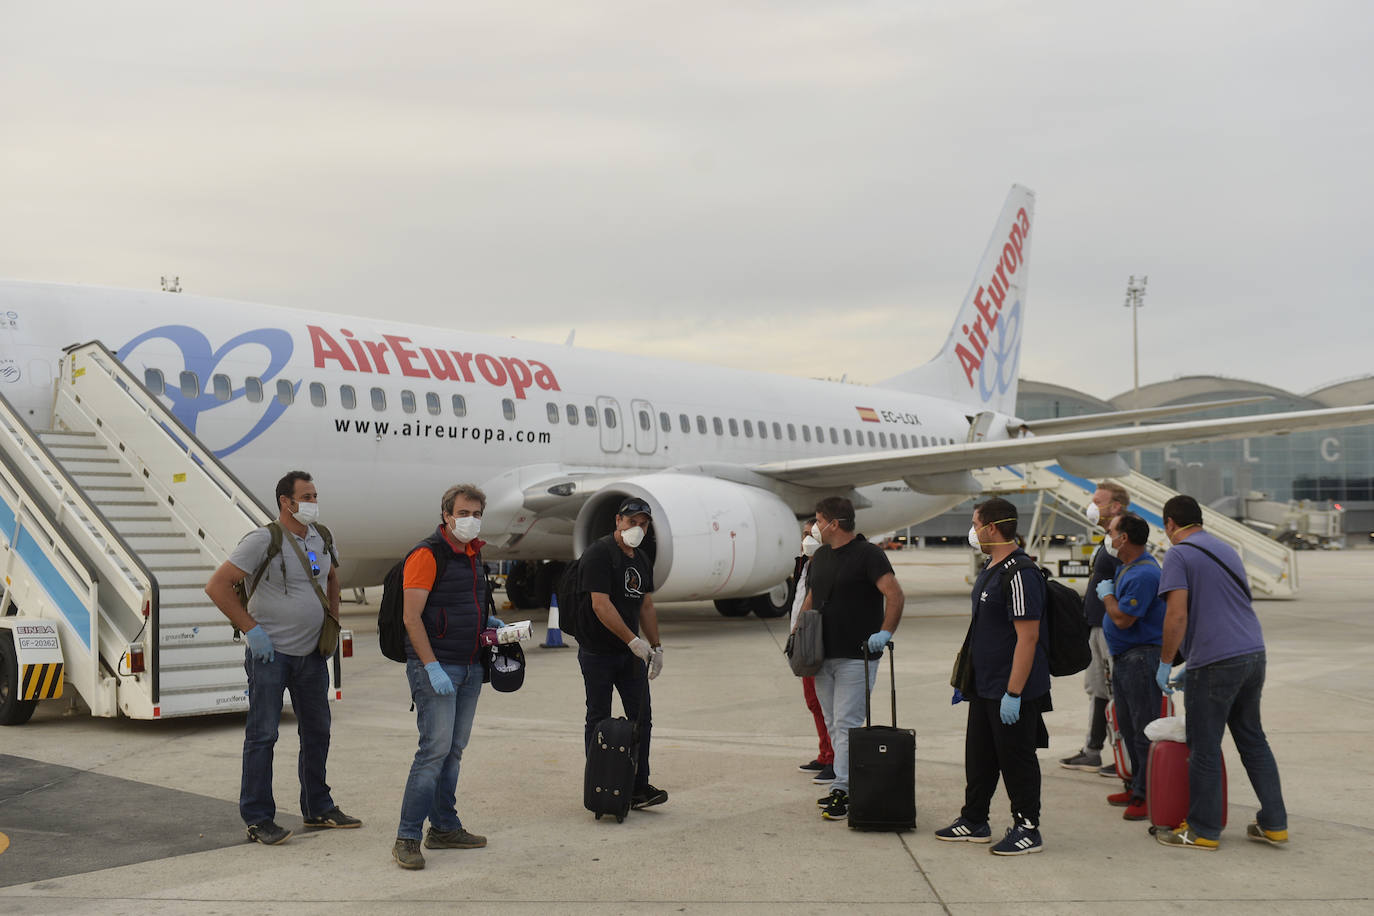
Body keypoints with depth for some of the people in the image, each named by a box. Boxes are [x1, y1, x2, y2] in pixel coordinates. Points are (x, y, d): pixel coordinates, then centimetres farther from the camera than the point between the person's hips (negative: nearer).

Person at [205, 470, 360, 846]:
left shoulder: (322, 537, 6)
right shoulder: (264, 540, -15)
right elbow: (217, 586, -18)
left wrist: (333, 619, 16)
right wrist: (250, 629, -18)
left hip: (312, 654, 7)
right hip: (270, 654, -7)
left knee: (317, 731, 14)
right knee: (263, 734, -3)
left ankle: (318, 808, 28)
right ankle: (258, 819, 4)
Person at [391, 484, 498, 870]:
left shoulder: (473, 554, 15)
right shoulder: (426, 554, -12)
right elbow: (411, 617, -17)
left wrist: (486, 621, 12)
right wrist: (432, 667, -22)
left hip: (470, 667, 8)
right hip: (435, 667, -8)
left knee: (454, 750, 12)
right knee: (435, 748, -12)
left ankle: (445, 827, 21)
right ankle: (407, 838, -8)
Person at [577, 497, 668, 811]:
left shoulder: (643, 561, 11)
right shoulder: (598, 554, -14)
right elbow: (601, 605, -21)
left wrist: (656, 647, 13)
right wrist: (634, 641, -24)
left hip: (631, 653, 7)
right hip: (597, 652, -7)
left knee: (642, 718, 2)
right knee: (599, 720, 3)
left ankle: (638, 788, 7)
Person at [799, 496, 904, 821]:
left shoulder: (868, 554, -9)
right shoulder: (821, 557, 15)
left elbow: (895, 595, -18)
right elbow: (811, 598, 23)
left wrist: (885, 631, -28)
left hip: (856, 656, -8)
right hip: (823, 654, 8)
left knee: (846, 724, -8)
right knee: (833, 724, 11)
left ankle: (842, 789, -6)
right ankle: (845, 785, 18)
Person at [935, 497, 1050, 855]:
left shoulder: (1020, 574, -20)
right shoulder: (990, 569, 12)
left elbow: (1028, 637, -24)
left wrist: (1013, 694, -25)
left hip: (1013, 691, -10)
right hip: (984, 686, 10)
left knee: (1016, 759, 1)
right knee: (979, 756, 17)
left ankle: (1027, 829, 13)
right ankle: (974, 822, 29)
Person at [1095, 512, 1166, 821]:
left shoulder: (1143, 574, -21)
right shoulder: (1126, 567, 12)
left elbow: (1122, 619, -23)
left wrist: (1107, 594, -8)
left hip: (1141, 658, -11)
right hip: (1123, 657, 11)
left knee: (1144, 730, -7)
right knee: (1128, 726, 16)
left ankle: (1149, 796, -2)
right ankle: (1137, 787, 26)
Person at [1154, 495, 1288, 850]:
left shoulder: (1179, 555, -7)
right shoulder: (1226, 549, 18)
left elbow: (1177, 615, -16)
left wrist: (1165, 663, -5)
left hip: (1215, 661, -8)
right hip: (1253, 652, 8)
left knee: (1204, 748, 2)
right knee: (1253, 740, 17)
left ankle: (1203, 831, 9)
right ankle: (1274, 824, 20)